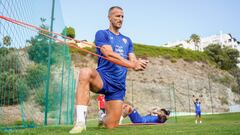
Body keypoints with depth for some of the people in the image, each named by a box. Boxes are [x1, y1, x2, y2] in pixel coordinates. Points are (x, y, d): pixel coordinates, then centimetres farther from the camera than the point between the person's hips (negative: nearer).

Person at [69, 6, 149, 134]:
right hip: (103, 78, -4)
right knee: (86, 72, -40)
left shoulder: (127, 40, 19)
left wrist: (139, 65, -16)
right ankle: (80, 121, -36)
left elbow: (134, 62, 8)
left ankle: (104, 116, 41)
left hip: (118, 85, 5)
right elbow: (109, 55, -15)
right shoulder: (102, 34, 2)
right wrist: (133, 64, -21)